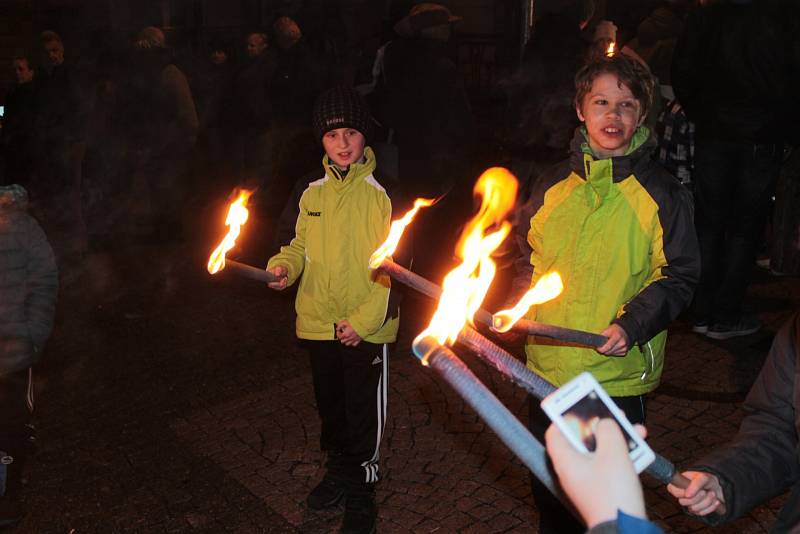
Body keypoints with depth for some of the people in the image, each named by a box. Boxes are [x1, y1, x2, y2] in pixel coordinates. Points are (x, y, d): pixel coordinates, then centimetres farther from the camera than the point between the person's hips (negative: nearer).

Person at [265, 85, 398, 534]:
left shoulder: (378, 194, -12)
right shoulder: (313, 193, 3)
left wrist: (363, 321, -18)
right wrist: (284, 265, -8)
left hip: (366, 328, -5)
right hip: (318, 323, 5)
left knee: (364, 412, 6)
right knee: (330, 405, 20)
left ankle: (362, 493, 25)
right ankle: (339, 470, 42)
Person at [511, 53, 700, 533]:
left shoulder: (662, 195, -8)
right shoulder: (553, 186, 2)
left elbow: (679, 276, -6)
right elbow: (529, 255, 14)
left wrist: (633, 325, -20)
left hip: (618, 373, -4)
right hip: (549, 366, 4)